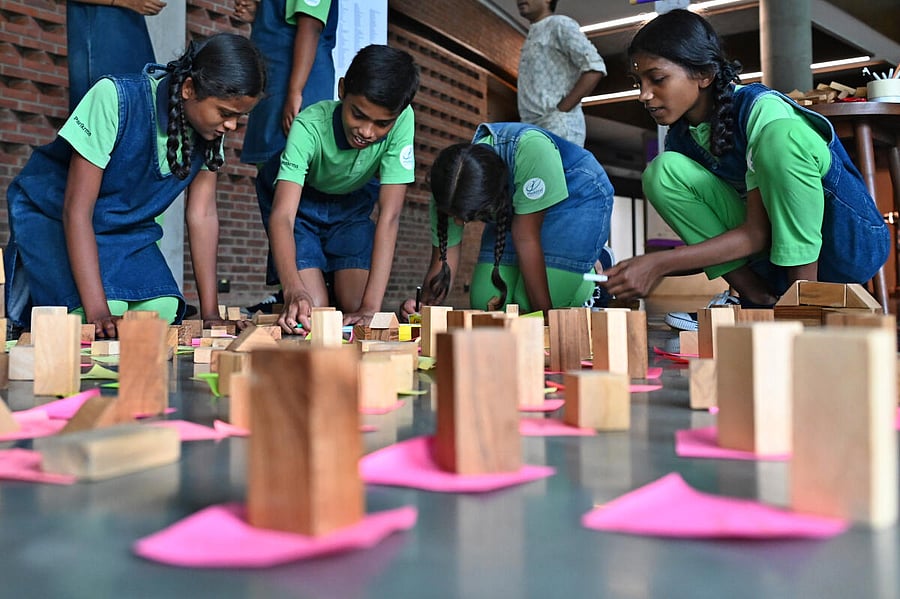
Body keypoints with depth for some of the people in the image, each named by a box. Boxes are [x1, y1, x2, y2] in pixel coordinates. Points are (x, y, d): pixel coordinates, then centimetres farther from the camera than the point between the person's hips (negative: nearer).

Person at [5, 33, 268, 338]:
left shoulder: (211, 127, -13)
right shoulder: (114, 98, -30)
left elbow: (203, 213, -11)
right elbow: (77, 210, -28)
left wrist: (210, 313, -16)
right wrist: (97, 310, -36)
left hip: (126, 226, 5)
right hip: (52, 213, -5)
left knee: (163, 308, -19)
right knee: (109, 311, -27)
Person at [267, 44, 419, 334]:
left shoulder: (402, 121, -30)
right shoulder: (310, 126, -36)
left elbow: (389, 214, -32)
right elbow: (282, 215, -44)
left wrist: (371, 307, -39)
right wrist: (293, 289, -63)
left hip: (352, 204, 2)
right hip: (299, 204, -2)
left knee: (354, 307, -12)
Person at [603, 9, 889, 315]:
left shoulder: (762, 110, -20)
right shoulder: (680, 139, 0)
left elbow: (757, 234, -25)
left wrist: (659, 263, -31)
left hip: (850, 242, -6)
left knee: (778, 137, -32)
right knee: (663, 171, -10)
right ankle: (759, 298, -12)